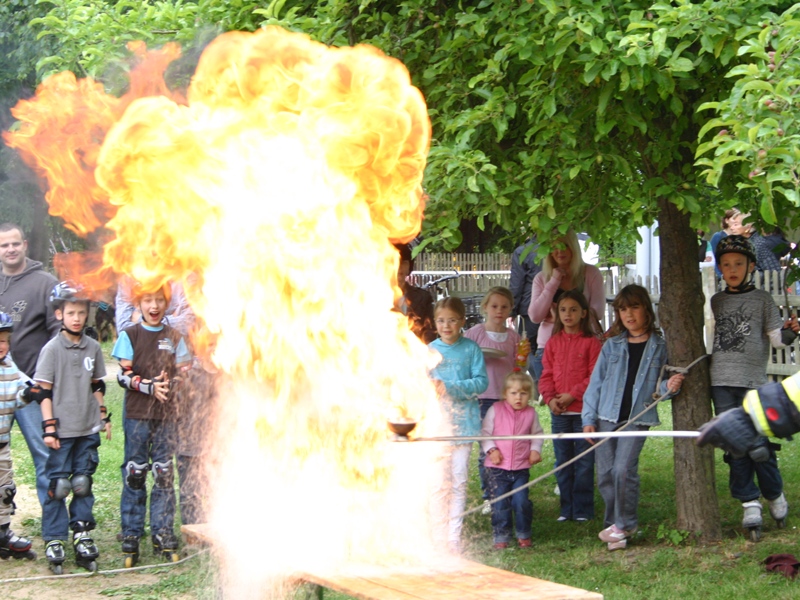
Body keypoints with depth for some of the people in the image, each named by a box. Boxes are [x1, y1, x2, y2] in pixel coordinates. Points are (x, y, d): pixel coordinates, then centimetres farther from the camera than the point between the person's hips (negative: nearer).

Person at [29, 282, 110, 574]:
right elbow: (43, 391, -6)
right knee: (58, 485, -2)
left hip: (88, 430, 4)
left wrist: (104, 418, 16)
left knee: (83, 483, 7)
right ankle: (54, 542, 5)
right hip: (62, 430, -4)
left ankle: (82, 537, 14)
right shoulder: (52, 349, -6)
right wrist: (48, 428, -10)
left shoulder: (93, 348, 7)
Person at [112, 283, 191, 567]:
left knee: (164, 474, 2)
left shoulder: (174, 337, 12)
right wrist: (150, 386, -17)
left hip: (166, 415, 2)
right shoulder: (130, 335, 4)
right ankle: (131, 536, 5)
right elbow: (124, 375, -4)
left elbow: (184, 372, 10)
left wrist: (171, 381, -11)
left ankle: (163, 534, 9)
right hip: (137, 415, -2)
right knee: (134, 474, -1)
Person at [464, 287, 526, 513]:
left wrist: (524, 355, -7)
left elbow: (518, 371, 11)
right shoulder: (475, 333, 0)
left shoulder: (513, 336, 8)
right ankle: (488, 497, 8)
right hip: (485, 397, -2)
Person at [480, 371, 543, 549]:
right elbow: (485, 432, 3)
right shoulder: (495, 410, -2)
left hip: (521, 468, 1)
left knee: (521, 501, -4)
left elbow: (536, 434, 17)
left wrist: (535, 450, 2)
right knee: (500, 504, 0)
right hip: (498, 468, -1)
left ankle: (524, 534, 14)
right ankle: (501, 536, 13)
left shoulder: (530, 413, 3)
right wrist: (491, 449, -10)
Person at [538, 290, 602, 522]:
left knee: (584, 462, 1)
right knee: (562, 462, 9)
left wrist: (572, 395, -14)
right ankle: (566, 509, 17)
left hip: (584, 409, -4)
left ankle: (582, 510, 8)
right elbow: (547, 374, 8)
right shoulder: (553, 342, 9)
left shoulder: (591, 342, -4)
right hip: (559, 412, 4)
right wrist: (550, 398, -8)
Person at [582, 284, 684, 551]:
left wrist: (670, 387, -16)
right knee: (605, 474, 3)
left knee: (624, 470, -14)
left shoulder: (659, 347, 4)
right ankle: (614, 524, 17)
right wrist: (588, 419, 3)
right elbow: (595, 383, 9)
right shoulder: (612, 346, 9)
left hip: (638, 418, -3)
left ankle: (625, 524, 2)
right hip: (607, 418, 3)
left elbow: (660, 386, 8)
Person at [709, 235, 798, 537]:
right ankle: (749, 502, 5)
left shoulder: (762, 299, 6)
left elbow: (775, 336, 1)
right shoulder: (716, 301, 15)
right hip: (721, 382, 3)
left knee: (758, 442, -6)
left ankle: (774, 494, 15)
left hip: (753, 381, -3)